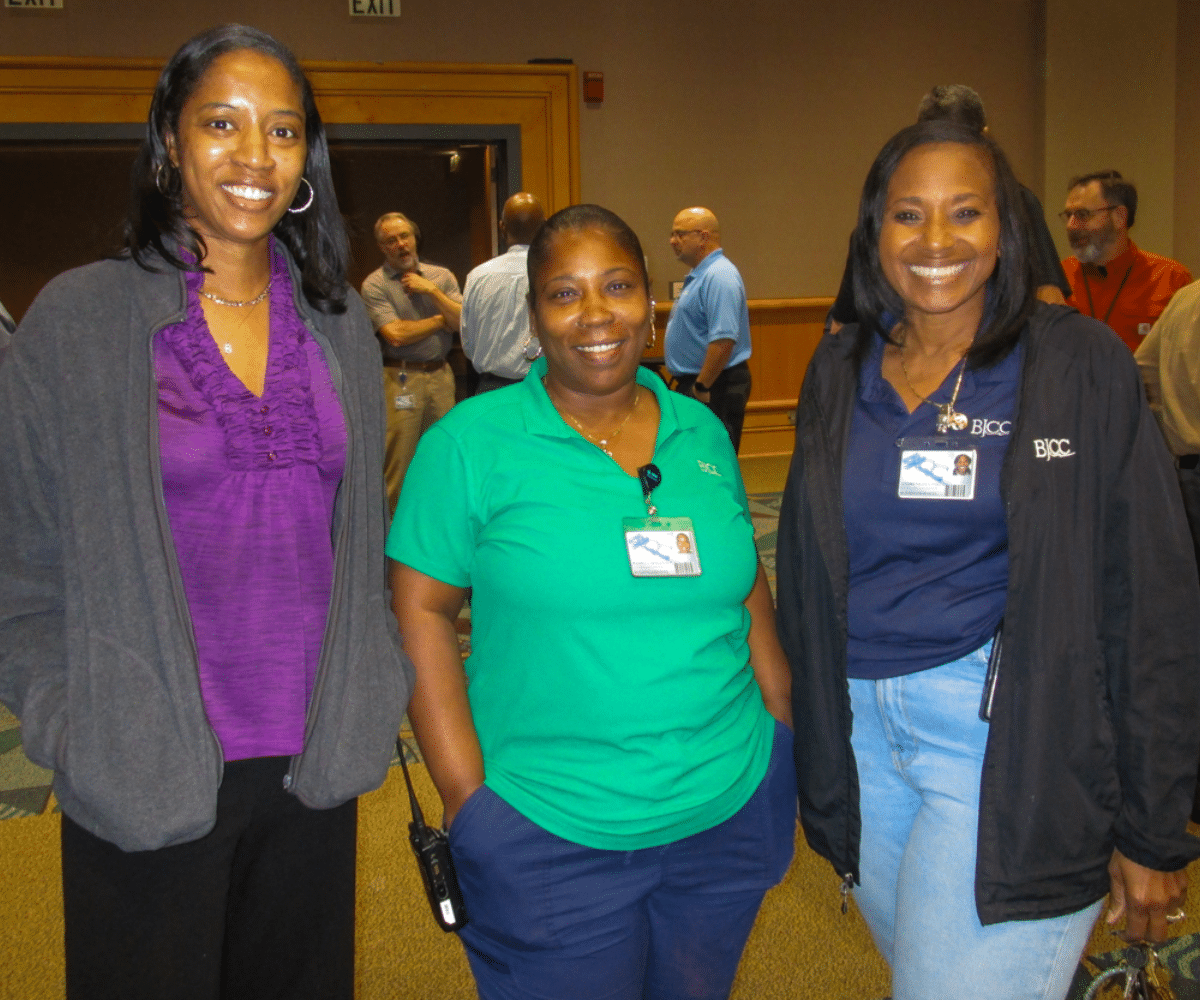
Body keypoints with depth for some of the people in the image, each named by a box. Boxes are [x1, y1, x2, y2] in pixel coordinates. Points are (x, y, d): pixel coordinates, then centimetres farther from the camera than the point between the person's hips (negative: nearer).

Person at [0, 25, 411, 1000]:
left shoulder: (339, 321, 5)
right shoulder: (80, 318, -7)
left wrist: (374, 696, 5)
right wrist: (79, 729, -9)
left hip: (316, 765, 4)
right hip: (149, 776, -3)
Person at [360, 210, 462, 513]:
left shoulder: (441, 276, 10)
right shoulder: (375, 285, -3)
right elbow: (396, 335, -14)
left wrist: (432, 291, -9)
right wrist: (441, 320, -2)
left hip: (440, 374, 4)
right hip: (400, 377, -4)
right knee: (400, 456, -3)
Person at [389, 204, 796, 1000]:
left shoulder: (702, 433, 5)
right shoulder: (471, 442, -8)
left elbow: (747, 592, 12)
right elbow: (421, 613, -9)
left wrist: (788, 744, 10)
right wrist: (468, 797, -12)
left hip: (729, 817, 5)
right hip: (551, 840, -4)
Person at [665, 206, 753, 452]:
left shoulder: (719, 277, -18)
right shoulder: (699, 274, 17)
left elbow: (724, 340, -27)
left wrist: (701, 387, -23)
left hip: (713, 386, -11)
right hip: (694, 383, 11)